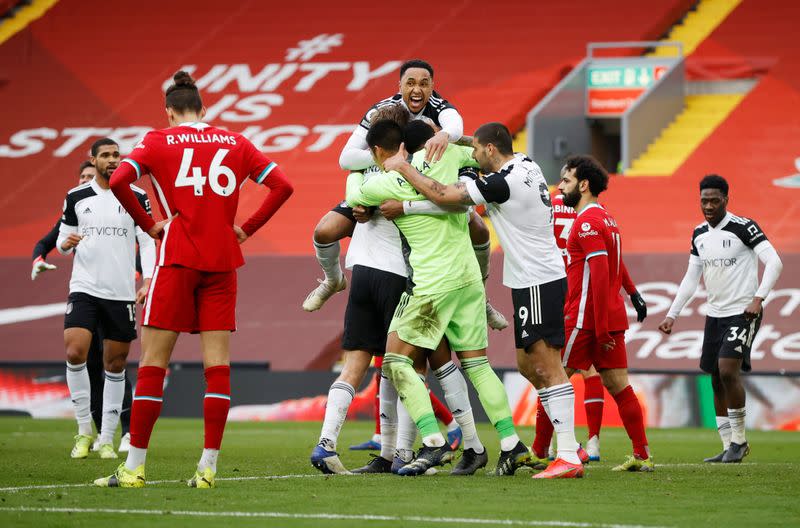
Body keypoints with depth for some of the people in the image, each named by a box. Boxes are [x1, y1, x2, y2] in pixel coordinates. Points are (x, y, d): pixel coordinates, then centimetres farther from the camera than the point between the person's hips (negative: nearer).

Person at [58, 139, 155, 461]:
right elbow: (62, 239, 14)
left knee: (115, 365, 4)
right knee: (74, 352, -18)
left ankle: (106, 439, 13)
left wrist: (147, 280, -10)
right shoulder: (76, 197, 6)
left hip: (122, 293, 0)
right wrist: (66, 243, -10)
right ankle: (84, 430, -4)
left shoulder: (137, 197, 3)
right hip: (84, 289, 0)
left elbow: (148, 242, 3)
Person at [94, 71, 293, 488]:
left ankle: (134, 466, -2)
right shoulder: (235, 143, 11)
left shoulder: (158, 142, 2)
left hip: (178, 258, -3)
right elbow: (282, 186, 6)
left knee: (153, 363, 0)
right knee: (217, 365, 2)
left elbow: (118, 181, -12)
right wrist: (247, 228, 10)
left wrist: (147, 224, -1)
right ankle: (208, 466, -2)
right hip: (222, 262, 3)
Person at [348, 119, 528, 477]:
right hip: (469, 277, 6)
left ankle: (434, 444, -11)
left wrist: (355, 174, 34)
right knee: (476, 364, 12)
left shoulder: (385, 185, -8)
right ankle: (511, 444, 7)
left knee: (396, 361, 1)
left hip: (433, 283, -6)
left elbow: (353, 196, 13)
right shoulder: (442, 155, 4)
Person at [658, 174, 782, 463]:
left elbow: (774, 262, -18)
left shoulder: (743, 227, -12)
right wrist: (672, 314, 12)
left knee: (727, 370, -20)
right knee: (716, 381, 6)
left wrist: (758, 298, -28)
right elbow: (691, 278, 17)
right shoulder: (699, 234, 9)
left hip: (743, 312, -7)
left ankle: (739, 438, -5)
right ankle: (729, 447, 14)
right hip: (715, 314, 7)